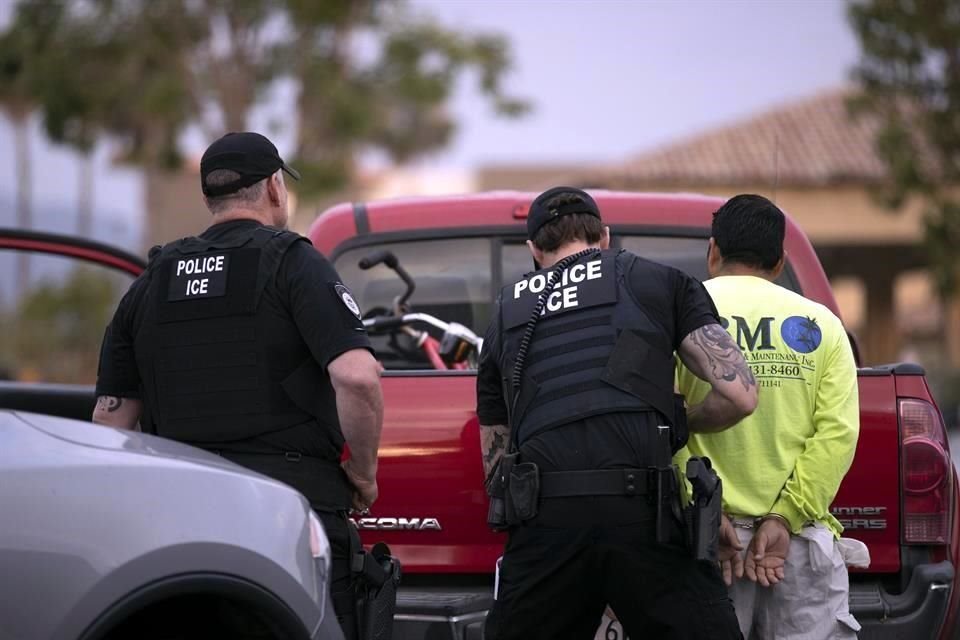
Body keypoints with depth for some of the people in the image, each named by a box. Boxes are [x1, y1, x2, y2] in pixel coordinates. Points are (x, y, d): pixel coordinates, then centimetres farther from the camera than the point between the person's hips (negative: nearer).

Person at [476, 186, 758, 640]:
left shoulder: (505, 318, 25)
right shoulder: (661, 282, 17)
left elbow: (496, 461, 28)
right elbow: (738, 394, 7)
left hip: (543, 522, 2)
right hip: (644, 517, -2)